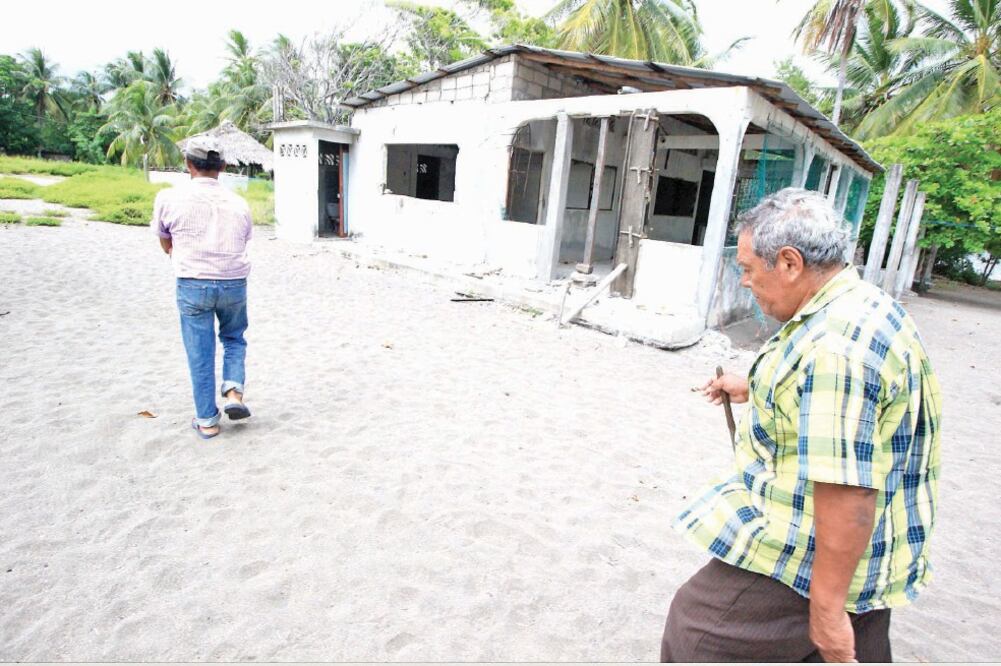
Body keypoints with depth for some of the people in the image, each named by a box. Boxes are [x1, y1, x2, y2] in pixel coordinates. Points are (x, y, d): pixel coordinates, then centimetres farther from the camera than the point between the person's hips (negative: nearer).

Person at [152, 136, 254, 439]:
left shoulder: (169, 197, -2)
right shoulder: (238, 204, 4)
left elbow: (166, 245, 10)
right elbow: (242, 243, 10)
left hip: (192, 285, -2)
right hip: (234, 283, 2)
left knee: (200, 354, 8)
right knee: (234, 338, 24)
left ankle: (207, 421, 16)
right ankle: (234, 392, 5)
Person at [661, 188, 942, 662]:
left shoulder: (835, 346, -30)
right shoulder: (868, 305, 5)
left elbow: (847, 495, -32)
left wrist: (827, 606, -25)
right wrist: (756, 391, 25)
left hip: (809, 561, -10)